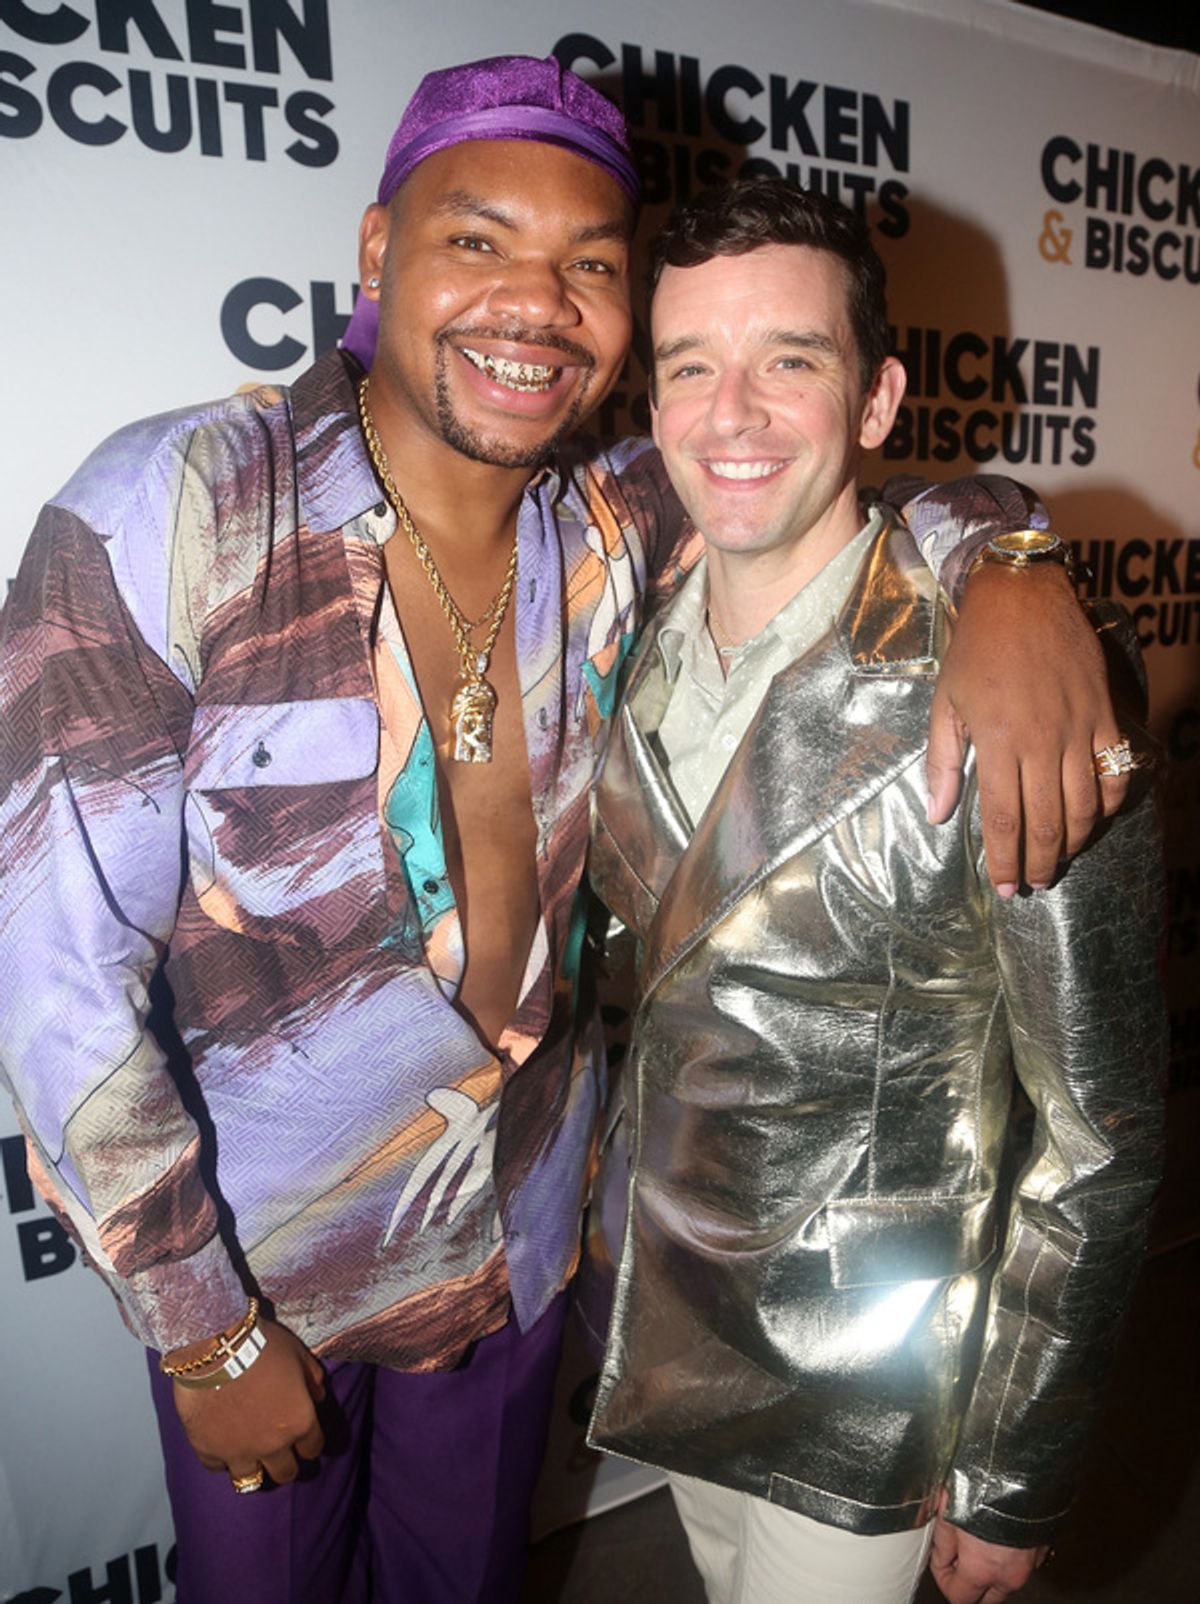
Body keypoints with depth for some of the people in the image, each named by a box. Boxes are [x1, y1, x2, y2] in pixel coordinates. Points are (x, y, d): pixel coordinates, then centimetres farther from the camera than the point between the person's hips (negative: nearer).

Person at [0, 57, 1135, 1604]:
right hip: (248, 1241, -2)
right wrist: (209, 1339, -13)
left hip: (521, 1219, 3)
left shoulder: (624, 520, -12)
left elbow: (899, 503, -1)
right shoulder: (168, 515, -24)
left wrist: (1020, 581, -26)